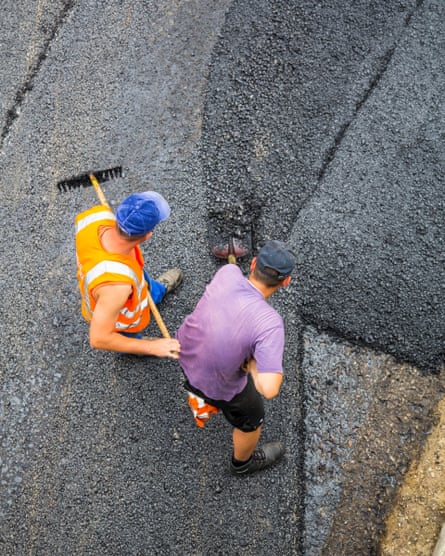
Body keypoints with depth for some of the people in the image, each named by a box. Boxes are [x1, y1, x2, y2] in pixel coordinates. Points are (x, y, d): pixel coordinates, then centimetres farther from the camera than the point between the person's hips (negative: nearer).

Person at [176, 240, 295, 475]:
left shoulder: (228, 272, -23)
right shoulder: (270, 323, -37)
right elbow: (269, 389, -41)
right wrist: (254, 366, -21)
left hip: (185, 347, 5)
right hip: (218, 383, -5)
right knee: (251, 418, 25)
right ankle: (243, 461, 56)